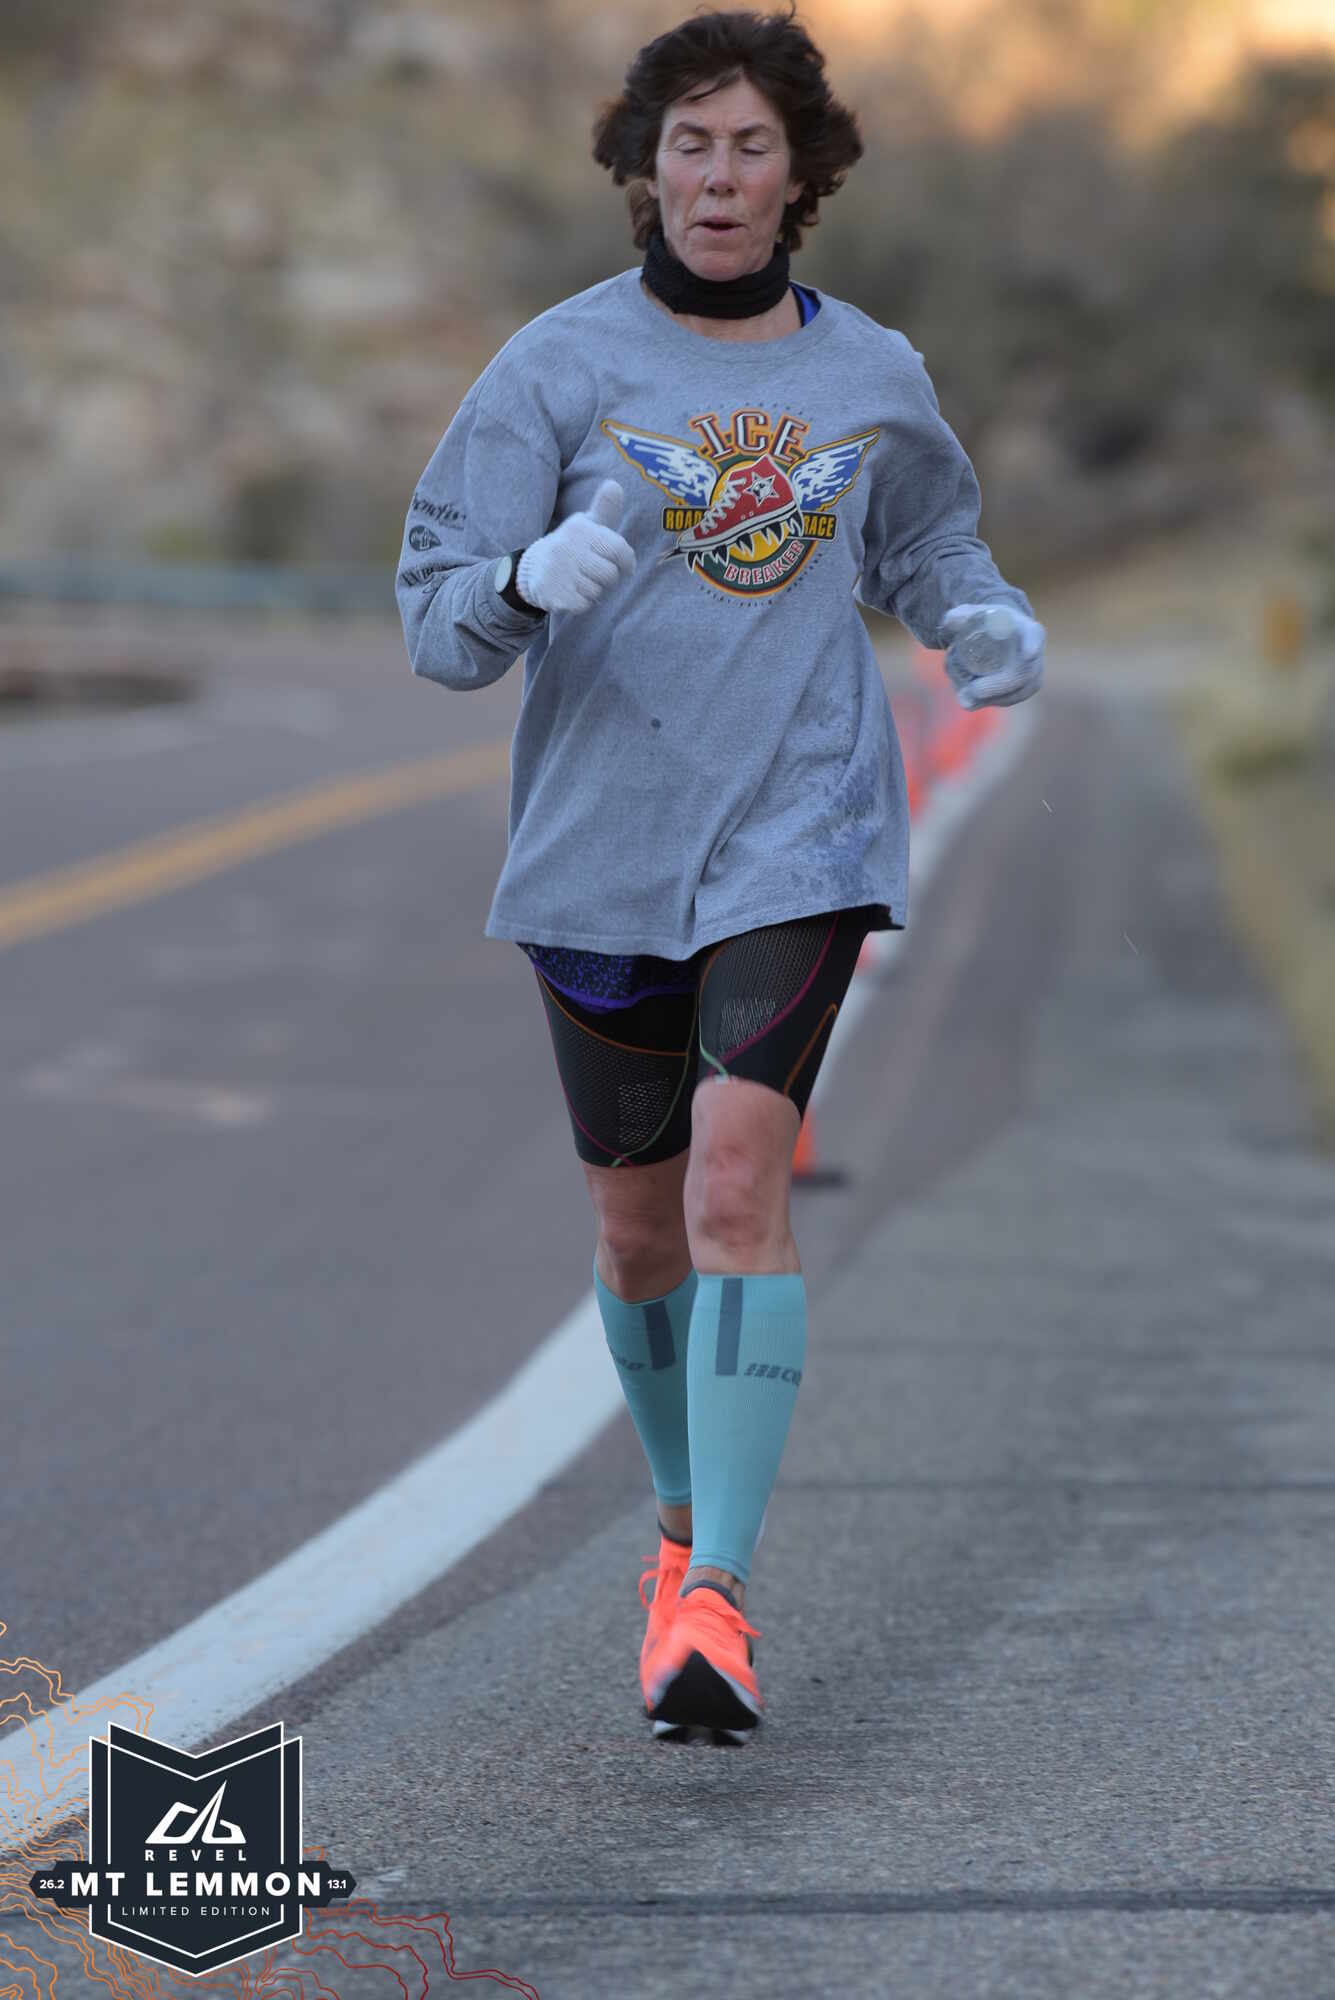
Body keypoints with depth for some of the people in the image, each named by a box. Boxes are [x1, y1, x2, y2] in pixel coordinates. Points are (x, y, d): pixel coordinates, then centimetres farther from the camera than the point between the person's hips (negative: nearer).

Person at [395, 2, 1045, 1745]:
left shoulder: (874, 375, 5)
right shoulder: (556, 370, -2)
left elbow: (925, 548, 24)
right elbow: (437, 620, -5)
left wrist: (989, 624, 2)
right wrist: (535, 582, -28)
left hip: (800, 833, -1)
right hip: (600, 845, 1)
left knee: (740, 1180, -19)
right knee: (641, 1227, 11)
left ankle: (716, 1603, -22)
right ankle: (688, 1521, 38)